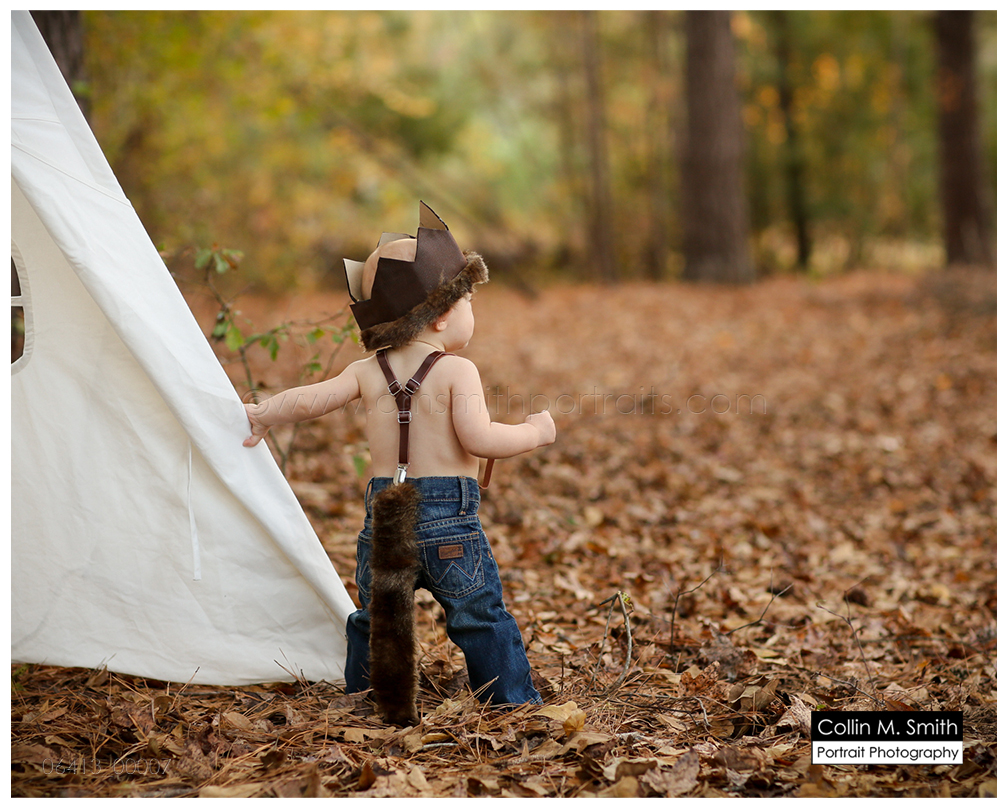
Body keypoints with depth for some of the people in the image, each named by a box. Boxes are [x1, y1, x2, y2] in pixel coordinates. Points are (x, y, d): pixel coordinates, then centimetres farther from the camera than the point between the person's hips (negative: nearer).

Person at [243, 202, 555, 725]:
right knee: (483, 621, 6)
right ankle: (516, 706, 11)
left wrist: (261, 415, 22)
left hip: (384, 515, 5)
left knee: (373, 622, 20)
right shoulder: (456, 371, -9)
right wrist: (535, 432, -4)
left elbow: (312, 399, 4)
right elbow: (478, 438, -19)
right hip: (450, 521, -4)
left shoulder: (367, 371, 6)